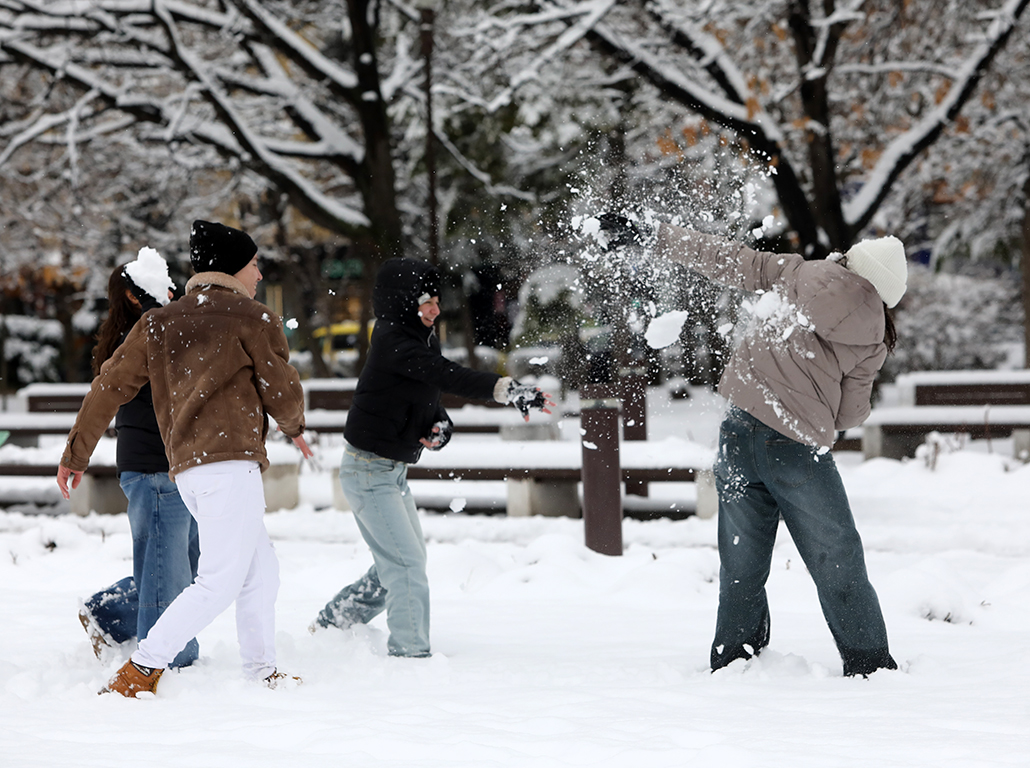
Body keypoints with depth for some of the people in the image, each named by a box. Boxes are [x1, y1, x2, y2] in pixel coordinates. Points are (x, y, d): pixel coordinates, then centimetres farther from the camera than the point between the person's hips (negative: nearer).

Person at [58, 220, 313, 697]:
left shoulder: (158, 323, 17)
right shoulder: (254, 318, 0)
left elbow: (111, 385, 14)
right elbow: (282, 391, 2)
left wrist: (77, 453, 21)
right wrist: (294, 427, 25)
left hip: (186, 469, 8)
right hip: (231, 462, -8)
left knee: (261, 572, 18)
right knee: (219, 582, -9)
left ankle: (262, 673, 19)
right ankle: (139, 672, -15)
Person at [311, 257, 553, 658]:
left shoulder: (422, 338, 6)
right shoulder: (392, 342, -23)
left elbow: (431, 394, 12)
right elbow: (448, 375, -36)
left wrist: (440, 426, -12)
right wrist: (507, 388, -46)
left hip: (394, 472, 10)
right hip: (369, 471, -10)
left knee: (403, 561, 20)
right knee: (407, 564, -12)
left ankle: (333, 622, 33)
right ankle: (409, 650, -8)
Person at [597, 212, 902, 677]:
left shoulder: (796, 275, 4)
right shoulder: (871, 342, 2)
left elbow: (725, 260, 6)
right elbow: (851, 415, 7)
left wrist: (649, 236, 12)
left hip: (742, 426, 2)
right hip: (800, 447, -2)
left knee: (742, 563, 13)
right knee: (839, 565, 8)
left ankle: (732, 660, 15)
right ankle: (867, 663, 10)